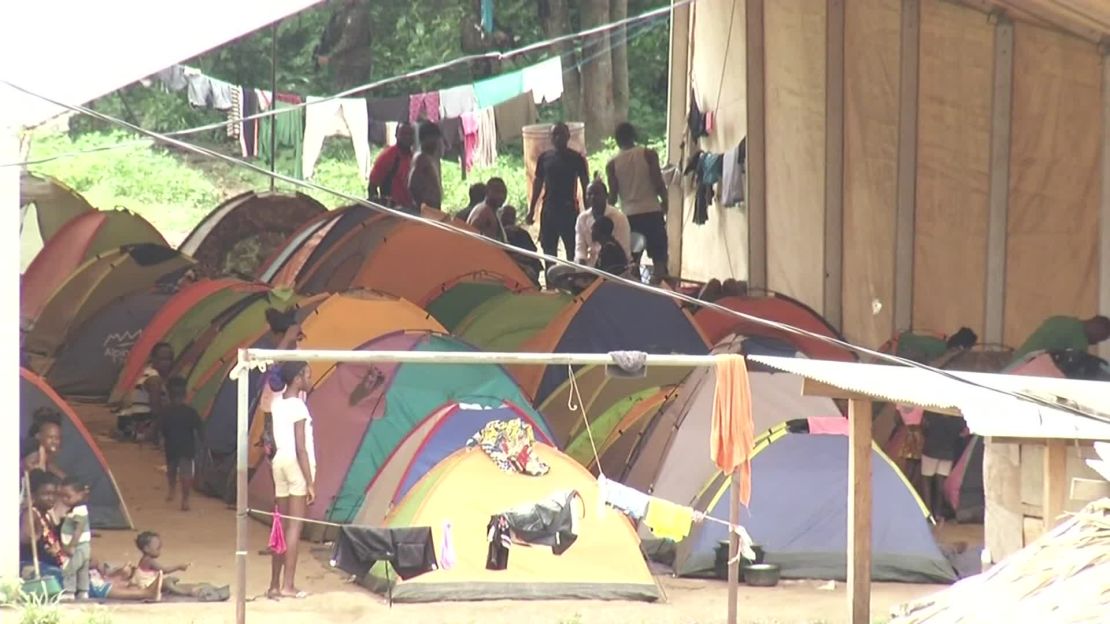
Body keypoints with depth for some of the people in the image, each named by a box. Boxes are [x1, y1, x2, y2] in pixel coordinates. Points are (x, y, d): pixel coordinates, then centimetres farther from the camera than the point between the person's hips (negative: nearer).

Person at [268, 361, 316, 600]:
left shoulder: (276, 403, 9)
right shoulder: (298, 406, -13)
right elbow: (301, 449, -16)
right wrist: (310, 482, -14)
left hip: (279, 462, 7)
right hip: (297, 464, -7)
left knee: (281, 525, 9)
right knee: (295, 526, -5)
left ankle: (275, 584, 9)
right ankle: (288, 585, -7)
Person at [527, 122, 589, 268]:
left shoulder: (577, 159, -1)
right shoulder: (544, 158, 9)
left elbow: (585, 185, 1)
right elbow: (537, 183, 14)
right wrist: (531, 209, 11)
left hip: (569, 209, -3)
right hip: (549, 209, 3)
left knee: (572, 250, -6)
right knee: (548, 249, 6)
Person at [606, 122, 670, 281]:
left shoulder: (612, 164, 3)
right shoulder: (648, 154, -2)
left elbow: (613, 195, 4)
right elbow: (659, 184, -7)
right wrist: (665, 205, 6)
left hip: (629, 215, 2)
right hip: (652, 212, -2)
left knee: (631, 261, 10)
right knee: (659, 259, 0)